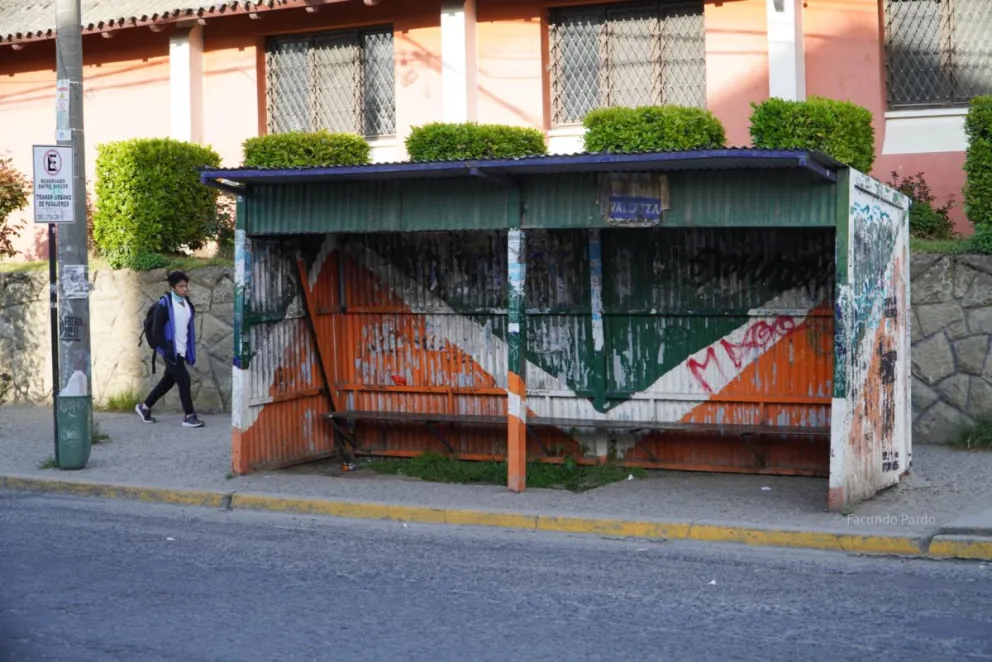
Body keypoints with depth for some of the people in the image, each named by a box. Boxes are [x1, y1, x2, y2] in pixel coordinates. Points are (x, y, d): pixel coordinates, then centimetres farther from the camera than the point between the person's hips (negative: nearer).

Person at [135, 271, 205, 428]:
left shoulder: (187, 303, 10)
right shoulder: (164, 304, -11)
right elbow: (156, 331, -12)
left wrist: (190, 353, 13)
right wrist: (167, 350, -18)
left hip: (181, 350, 7)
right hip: (171, 350, -7)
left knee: (168, 381, 15)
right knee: (184, 381, -10)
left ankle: (145, 406, 31)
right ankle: (189, 416, -3)